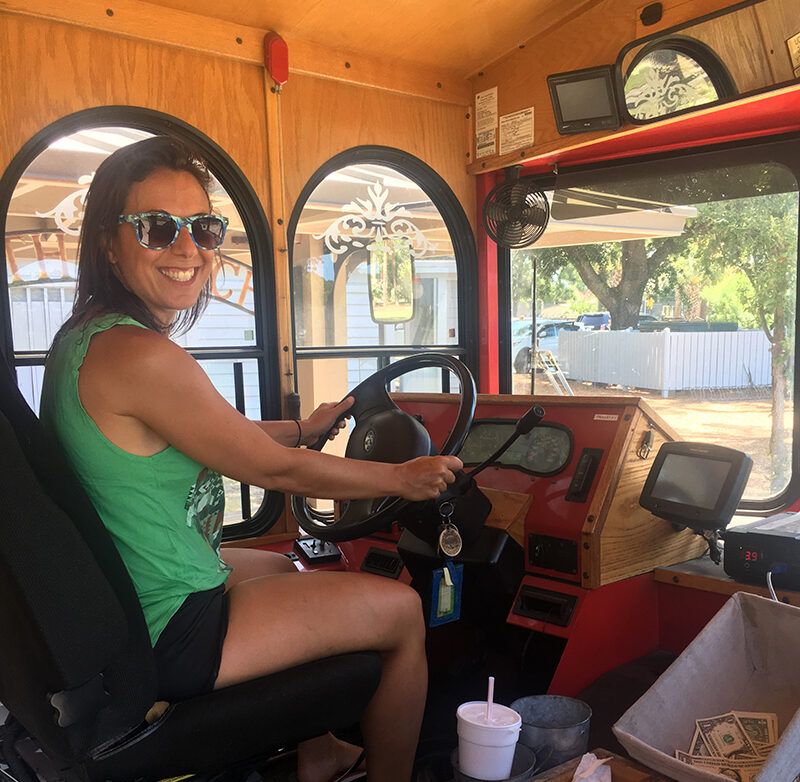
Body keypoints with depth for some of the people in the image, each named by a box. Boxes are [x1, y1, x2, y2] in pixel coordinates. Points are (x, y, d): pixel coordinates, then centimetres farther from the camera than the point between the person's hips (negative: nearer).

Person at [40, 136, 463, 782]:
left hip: (119, 601, 10)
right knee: (401, 611, 1)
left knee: (289, 569, 32)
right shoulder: (138, 356, -27)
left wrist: (304, 429, 21)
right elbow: (274, 469, -19)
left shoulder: (84, 338, 4)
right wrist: (403, 479, -7)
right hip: (165, 637, -10)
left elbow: (215, 434, 14)